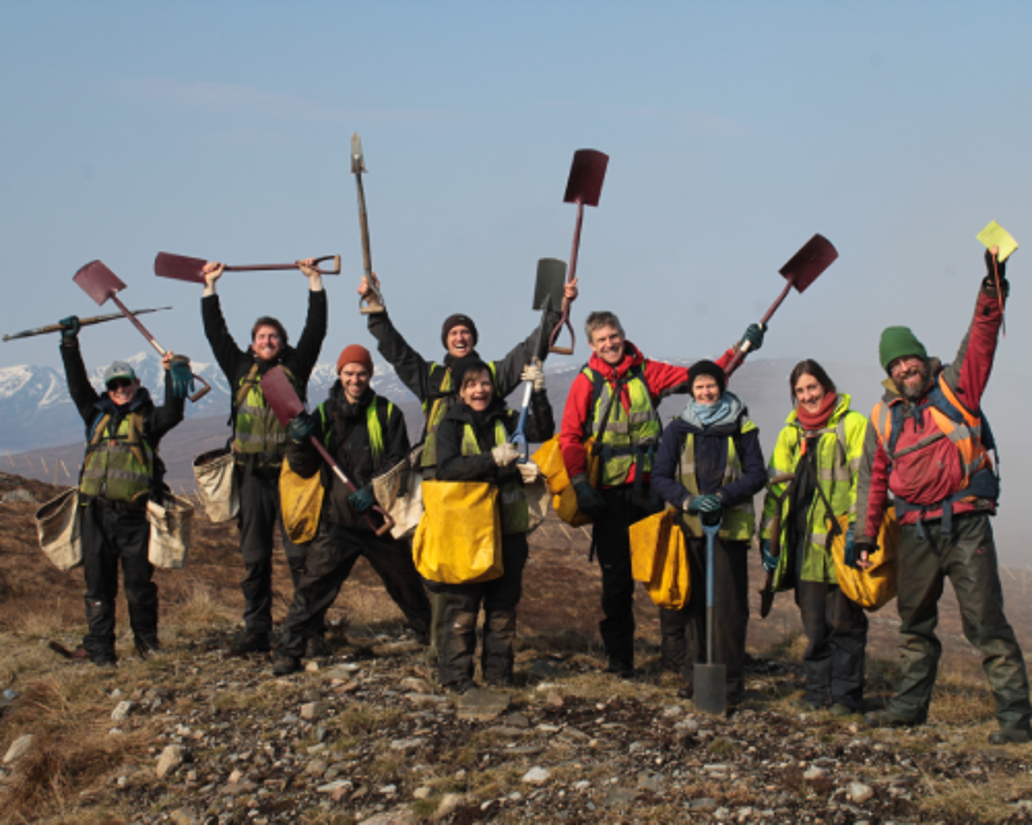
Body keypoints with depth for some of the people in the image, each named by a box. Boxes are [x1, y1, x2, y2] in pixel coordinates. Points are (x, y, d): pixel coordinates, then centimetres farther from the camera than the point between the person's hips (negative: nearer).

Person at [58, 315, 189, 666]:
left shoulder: (147, 418, 7)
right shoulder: (97, 415, 17)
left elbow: (172, 414, -11)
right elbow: (78, 385, 11)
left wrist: (174, 372, -24)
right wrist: (70, 343, 3)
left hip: (134, 514, -3)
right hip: (97, 512, 3)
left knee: (139, 584, 1)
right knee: (98, 584, 3)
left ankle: (146, 637, 19)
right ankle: (98, 646, 8)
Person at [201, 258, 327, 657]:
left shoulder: (295, 367, 8)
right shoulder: (240, 369, 13)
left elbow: (315, 329, 4)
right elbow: (216, 333, 13)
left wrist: (315, 280, 3)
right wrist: (210, 287, 12)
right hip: (253, 474, 3)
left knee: (300, 555, -5)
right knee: (254, 558, 6)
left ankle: (311, 631, -2)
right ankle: (256, 631, 12)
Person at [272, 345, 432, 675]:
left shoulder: (387, 414, 1)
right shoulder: (324, 413, 4)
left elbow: (399, 462, -3)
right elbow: (303, 469, 3)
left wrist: (374, 490, -18)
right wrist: (299, 440, -17)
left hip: (382, 520, 0)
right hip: (337, 521, 0)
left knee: (406, 585, 13)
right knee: (313, 586, -8)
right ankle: (289, 651, -1)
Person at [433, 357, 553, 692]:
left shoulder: (507, 420, 9)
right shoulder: (451, 425, 2)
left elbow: (542, 432, -6)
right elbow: (447, 468, -14)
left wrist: (538, 393, -20)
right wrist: (492, 459, -25)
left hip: (508, 527, 3)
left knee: (504, 604, 7)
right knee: (462, 605, -2)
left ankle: (498, 671, 17)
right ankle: (455, 674, 7)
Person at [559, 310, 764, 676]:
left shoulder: (647, 372, 7)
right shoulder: (586, 382, 2)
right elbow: (569, 437, -1)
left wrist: (740, 348, 1)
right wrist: (580, 484, -11)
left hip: (648, 487, 1)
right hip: (609, 494, -1)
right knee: (616, 577, 4)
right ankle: (618, 657, 14)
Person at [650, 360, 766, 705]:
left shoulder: (741, 428, 5)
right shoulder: (678, 429, 7)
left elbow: (756, 475, 1)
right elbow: (660, 476, 3)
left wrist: (722, 497, -14)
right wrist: (688, 501, -14)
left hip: (730, 526, -2)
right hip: (690, 526, 2)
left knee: (729, 606, -3)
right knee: (693, 602, 4)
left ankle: (730, 681, 3)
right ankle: (695, 673, 15)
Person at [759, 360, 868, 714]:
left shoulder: (852, 424, 0)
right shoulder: (791, 433, 18)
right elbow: (777, 485, 20)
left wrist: (857, 528, -14)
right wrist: (768, 536, 14)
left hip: (841, 540, -5)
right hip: (804, 541, 5)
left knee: (844, 621, -1)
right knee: (813, 622, 8)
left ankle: (845, 694, 6)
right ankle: (818, 688, 17)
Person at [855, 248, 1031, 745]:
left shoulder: (954, 387, 2)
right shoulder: (883, 416, 11)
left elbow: (981, 340, -12)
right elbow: (872, 479, 14)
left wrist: (992, 288, -26)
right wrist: (865, 535, 10)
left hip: (965, 525, -5)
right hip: (915, 531, 5)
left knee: (986, 622, -8)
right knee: (914, 623, 15)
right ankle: (910, 704, 27)